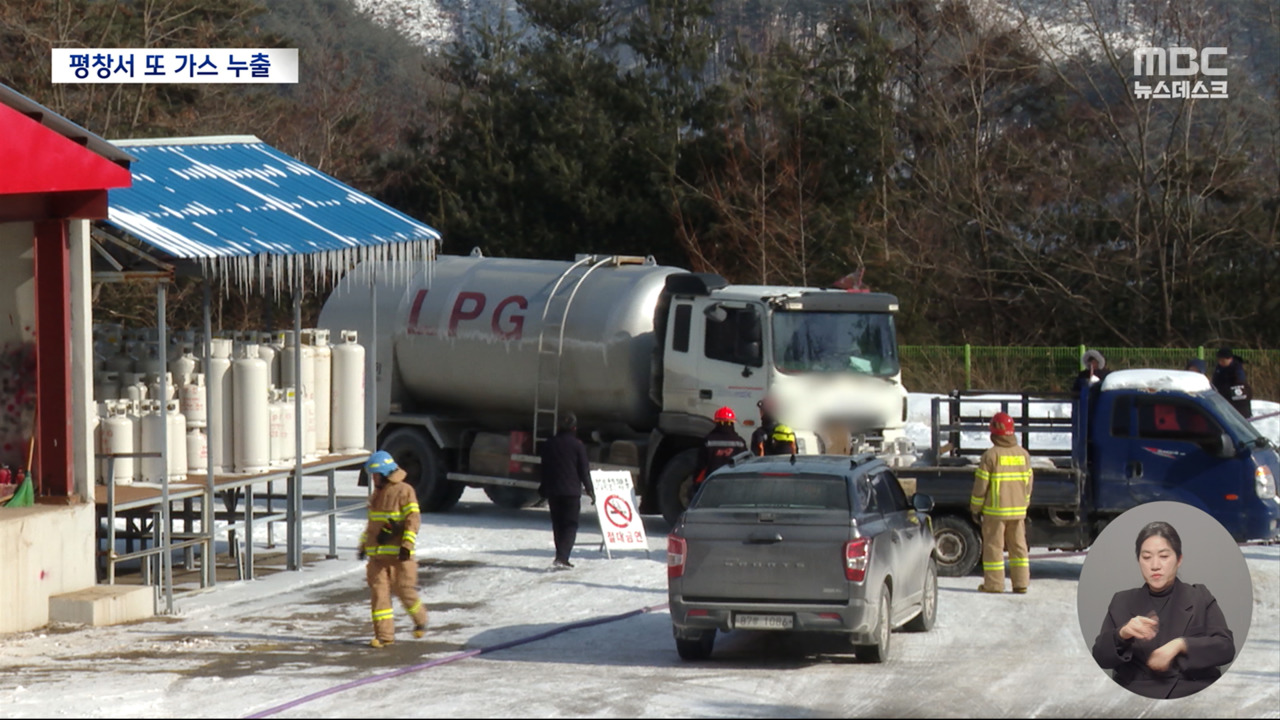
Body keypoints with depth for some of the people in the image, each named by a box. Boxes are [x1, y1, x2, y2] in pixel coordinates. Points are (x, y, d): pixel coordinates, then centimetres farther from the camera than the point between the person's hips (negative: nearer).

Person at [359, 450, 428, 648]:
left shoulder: (404, 491, -7)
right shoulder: (376, 494, 17)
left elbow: (413, 519, -14)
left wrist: (407, 545, -21)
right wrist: (364, 544, 26)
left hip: (398, 555, -7)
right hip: (377, 554, 7)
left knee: (404, 589, 0)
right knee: (379, 591, -2)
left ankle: (420, 619, 27)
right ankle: (384, 634, -1)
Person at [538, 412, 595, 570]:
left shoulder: (548, 445, 6)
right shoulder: (577, 445, -7)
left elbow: (544, 469, 12)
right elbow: (584, 471, -5)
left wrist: (544, 490, 21)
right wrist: (590, 490, 4)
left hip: (553, 491, 4)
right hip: (572, 491, -4)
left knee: (557, 526, 14)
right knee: (570, 525, -2)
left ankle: (562, 558, 17)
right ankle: (561, 558, -18)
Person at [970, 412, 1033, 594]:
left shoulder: (990, 456, -11)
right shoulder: (1023, 454, 6)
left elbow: (981, 485, -9)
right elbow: (1028, 484, 12)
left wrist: (975, 509, 1)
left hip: (995, 511, -5)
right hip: (1018, 510, 5)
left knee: (994, 546, 2)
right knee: (1018, 546, 10)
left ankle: (994, 584, 2)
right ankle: (1021, 583, 10)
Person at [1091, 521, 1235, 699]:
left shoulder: (1200, 598, 11)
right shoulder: (1122, 602, 15)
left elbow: (1227, 648, 1)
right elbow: (1100, 657, 7)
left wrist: (1181, 645, -14)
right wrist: (1122, 635, -13)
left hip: (1193, 693, -1)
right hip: (1137, 695, 1)